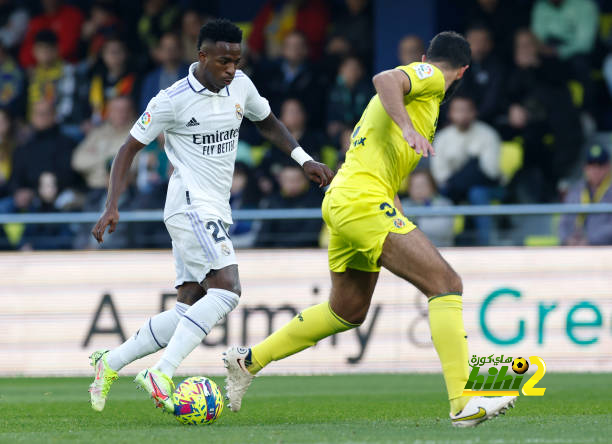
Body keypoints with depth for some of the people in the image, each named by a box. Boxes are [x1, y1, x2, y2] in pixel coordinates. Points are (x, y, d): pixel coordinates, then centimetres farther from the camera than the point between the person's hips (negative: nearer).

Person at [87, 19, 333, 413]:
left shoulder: (240, 86, 8)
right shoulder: (173, 100, -11)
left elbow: (268, 123, 27)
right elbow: (130, 149, -4)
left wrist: (305, 160, 13)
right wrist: (112, 208, -12)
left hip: (215, 213, 8)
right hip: (191, 207, -8)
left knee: (188, 312, 4)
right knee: (226, 288, -25)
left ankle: (111, 363, 15)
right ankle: (162, 375, -31)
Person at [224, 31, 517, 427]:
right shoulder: (430, 78, 0)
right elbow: (385, 79, -23)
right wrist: (408, 127, -34)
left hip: (342, 201, 10)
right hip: (364, 201, -10)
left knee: (349, 312, 23)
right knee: (446, 284, -15)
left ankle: (249, 361, 32)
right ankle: (464, 402, -23)